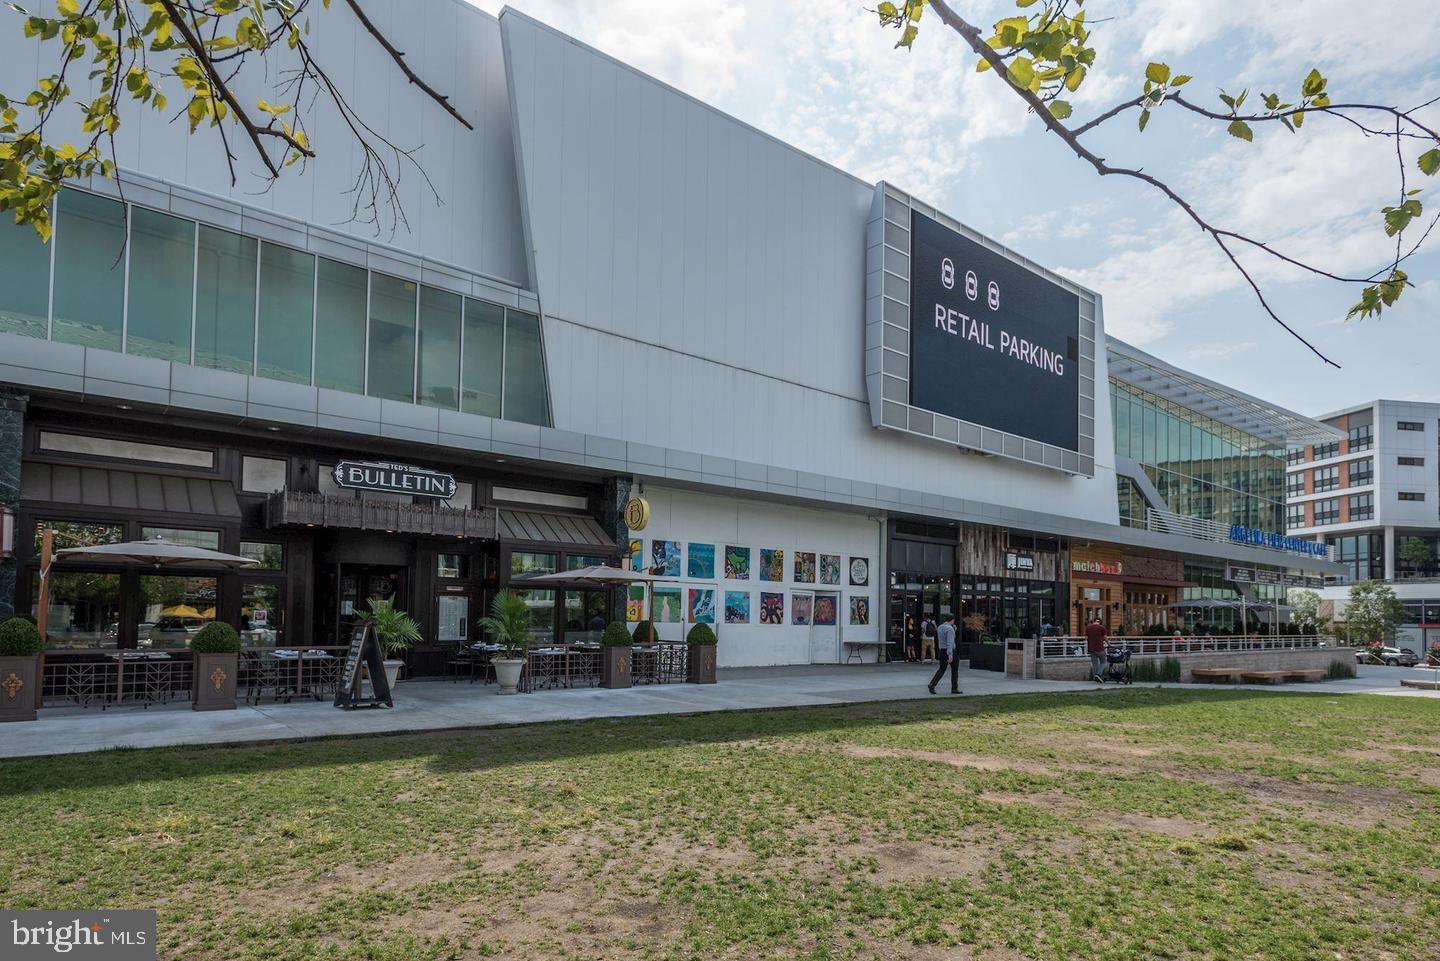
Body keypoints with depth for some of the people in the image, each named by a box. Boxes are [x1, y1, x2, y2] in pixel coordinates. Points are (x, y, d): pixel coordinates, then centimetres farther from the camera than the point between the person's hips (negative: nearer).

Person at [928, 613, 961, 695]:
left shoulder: (940, 627, 9)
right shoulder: (950, 628, -17)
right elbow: (950, 642, -27)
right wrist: (950, 654, -33)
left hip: (942, 651, 7)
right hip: (950, 651, -7)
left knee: (941, 669, 12)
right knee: (954, 670, 8)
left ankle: (932, 684, -4)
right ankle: (954, 689, 13)